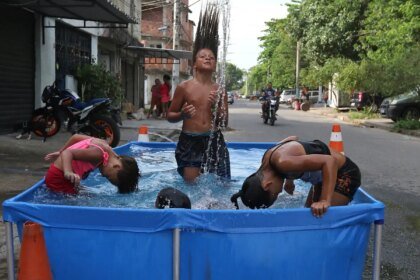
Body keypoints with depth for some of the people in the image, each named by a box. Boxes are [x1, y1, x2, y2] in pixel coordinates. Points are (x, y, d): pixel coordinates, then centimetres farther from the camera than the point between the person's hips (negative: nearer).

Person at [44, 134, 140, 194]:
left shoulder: (103, 144, 0)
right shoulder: (99, 154, -27)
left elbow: (76, 137, 10)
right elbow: (67, 153, -33)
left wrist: (60, 153, 20)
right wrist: (68, 173, -49)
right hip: (58, 178, -9)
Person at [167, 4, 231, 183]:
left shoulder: (220, 91, 6)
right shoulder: (184, 87, -1)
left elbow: (224, 123, 7)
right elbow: (170, 116, 5)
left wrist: (217, 107, -11)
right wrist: (182, 115, -17)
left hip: (213, 141, 3)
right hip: (189, 141, -2)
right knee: (191, 184, -3)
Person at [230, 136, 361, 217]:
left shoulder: (282, 163, -35)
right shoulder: (267, 158, -9)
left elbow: (329, 161, -39)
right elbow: (292, 138, 10)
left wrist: (325, 201, -43)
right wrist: (289, 179, 13)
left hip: (345, 174, -9)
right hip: (326, 173, 9)